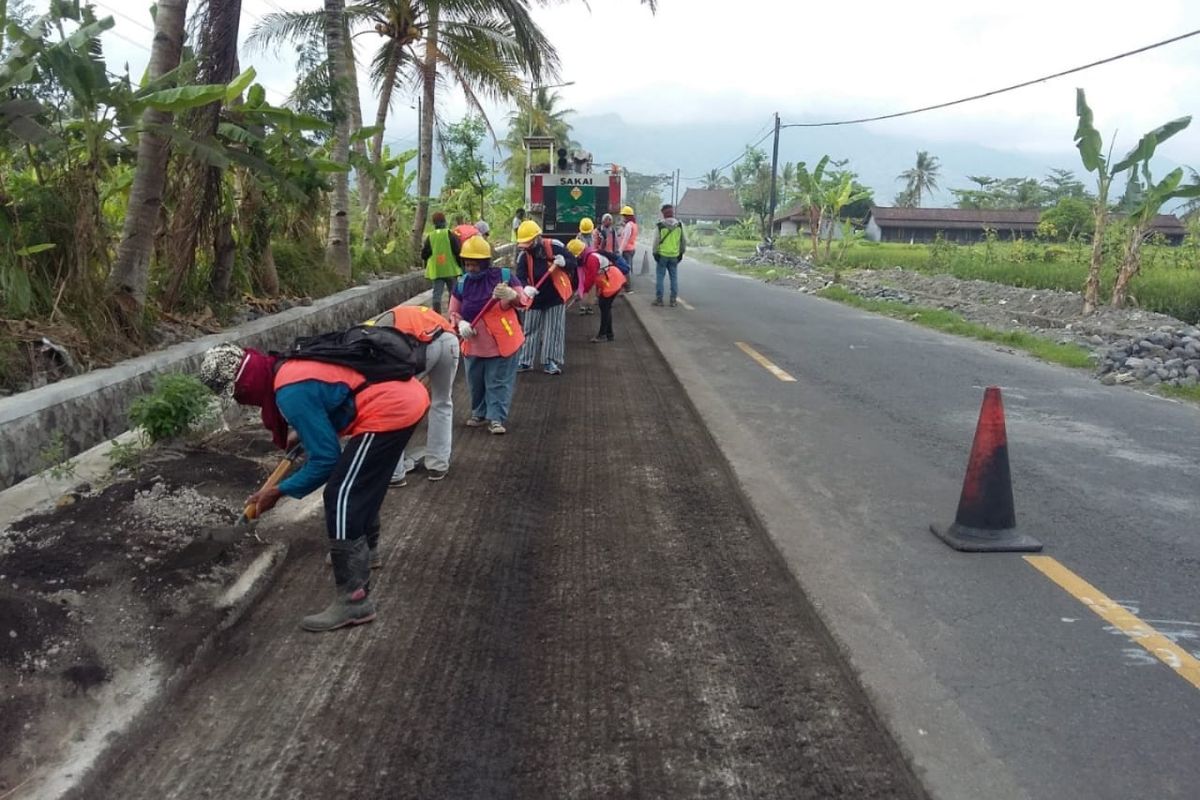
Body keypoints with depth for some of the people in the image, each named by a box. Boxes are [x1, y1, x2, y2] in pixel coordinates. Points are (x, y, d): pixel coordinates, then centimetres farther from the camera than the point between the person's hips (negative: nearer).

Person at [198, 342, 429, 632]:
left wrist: (279, 491, -3)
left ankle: (353, 600, -8)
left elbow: (325, 459, -13)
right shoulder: (291, 366, 12)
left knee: (341, 498, -9)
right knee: (362, 483, 27)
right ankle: (363, 551, 47)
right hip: (405, 394, 10)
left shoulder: (291, 393, -17)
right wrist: (304, 436, 25)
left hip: (389, 410, -10)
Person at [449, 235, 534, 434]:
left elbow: (524, 301, -7)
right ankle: (479, 413, 33)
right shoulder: (462, 283, 0)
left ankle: (496, 418, 8)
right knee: (476, 382, 15)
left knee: (499, 382, 1)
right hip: (475, 343, 4)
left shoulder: (503, 276, -9)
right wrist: (461, 323, -17)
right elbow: (453, 312, 5)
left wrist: (512, 295, -29)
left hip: (502, 341, -4)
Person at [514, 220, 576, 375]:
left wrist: (563, 262, -31)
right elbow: (520, 277, -17)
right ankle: (525, 361, 20)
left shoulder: (554, 246, -17)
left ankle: (551, 361, 11)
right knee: (530, 330, 10)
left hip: (556, 295, -2)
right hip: (535, 298, 2)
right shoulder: (523, 255, -10)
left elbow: (573, 262, -8)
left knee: (554, 330, 3)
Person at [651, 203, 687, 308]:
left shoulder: (660, 225, -8)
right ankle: (673, 300, 8)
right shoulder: (679, 225, 3)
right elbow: (683, 241, 8)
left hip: (662, 255, -3)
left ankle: (659, 299, 4)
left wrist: (655, 253, 0)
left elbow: (656, 241, -8)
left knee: (660, 277, 4)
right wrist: (681, 253, 16)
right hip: (674, 256, 3)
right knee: (674, 277, 8)